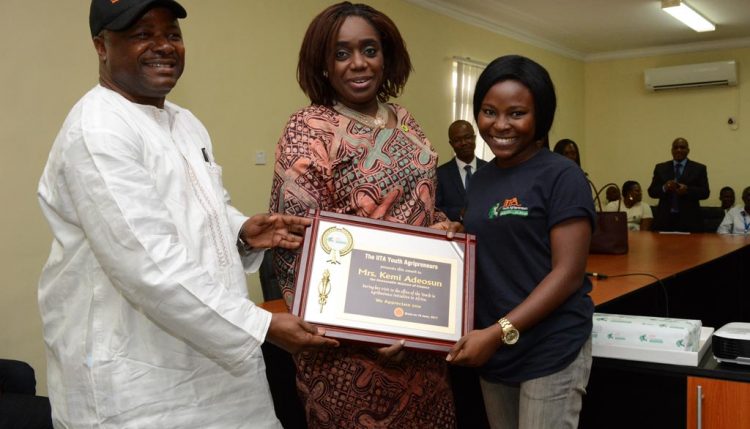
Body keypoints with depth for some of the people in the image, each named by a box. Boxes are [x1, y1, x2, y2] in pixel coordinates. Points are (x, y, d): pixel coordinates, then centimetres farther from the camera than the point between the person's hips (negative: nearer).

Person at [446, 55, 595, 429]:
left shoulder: (561, 176, -10)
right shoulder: (481, 179, 10)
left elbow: (568, 273, -15)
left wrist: (500, 332, -20)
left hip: (550, 352, -6)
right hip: (491, 350, 6)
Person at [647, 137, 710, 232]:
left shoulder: (699, 168, 8)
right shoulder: (660, 168, 12)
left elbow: (705, 192, 1)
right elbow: (651, 191, 7)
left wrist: (687, 190, -17)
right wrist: (664, 188, -14)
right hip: (664, 219, 1)